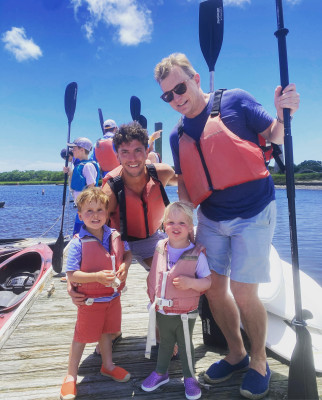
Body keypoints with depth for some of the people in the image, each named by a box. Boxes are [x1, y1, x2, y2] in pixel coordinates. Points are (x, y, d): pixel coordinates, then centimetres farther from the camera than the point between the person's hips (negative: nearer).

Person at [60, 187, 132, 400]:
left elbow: (128, 253, 8)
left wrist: (125, 266, -13)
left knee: (107, 331, 25)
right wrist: (97, 276, -32)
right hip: (91, 300, -4)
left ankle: (108, 366, 49)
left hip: (113, 297, 5)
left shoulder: (115, 236, -9)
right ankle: (71, 376, 37)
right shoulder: (78, 243, -22)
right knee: (82, 337, 13)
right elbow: (72, 275, -21)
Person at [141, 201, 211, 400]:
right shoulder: (160, 248, -7)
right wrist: (152, 295, 11)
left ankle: (190, 378, 42)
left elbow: (207, 281, -16)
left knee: (185, 346, 17)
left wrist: (191, 282, -32)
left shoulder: (197, 254, -19)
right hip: (161, 311, 4)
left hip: (185, 314, -3)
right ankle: (161, 373, 48)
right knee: (165, 343, 25)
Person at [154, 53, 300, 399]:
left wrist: (283, 114, -21)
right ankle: (236, 354, 34)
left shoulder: (235, 102, -5)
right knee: (212, 287, 8)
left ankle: (258, 360, 26)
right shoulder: (178, 135, 9)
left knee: (243, 292, -5)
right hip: (211, 219, 5)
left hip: (252, 214, -5)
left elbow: (274, 136, 0)